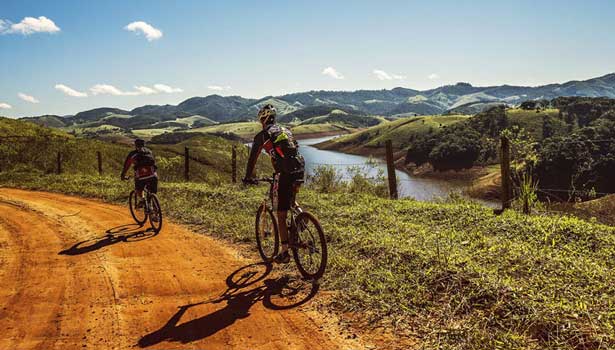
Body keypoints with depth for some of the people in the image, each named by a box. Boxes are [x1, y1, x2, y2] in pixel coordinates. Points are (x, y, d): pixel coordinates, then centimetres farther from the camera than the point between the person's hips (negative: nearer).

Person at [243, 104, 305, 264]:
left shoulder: (262, 135, 4)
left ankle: (285, 253, 5)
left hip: (284, 174, -6)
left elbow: (252, 158, 7)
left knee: (281, 216, 3)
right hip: (299, 171, 6)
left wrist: (248, 177, 20)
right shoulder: (286, 130, 23)